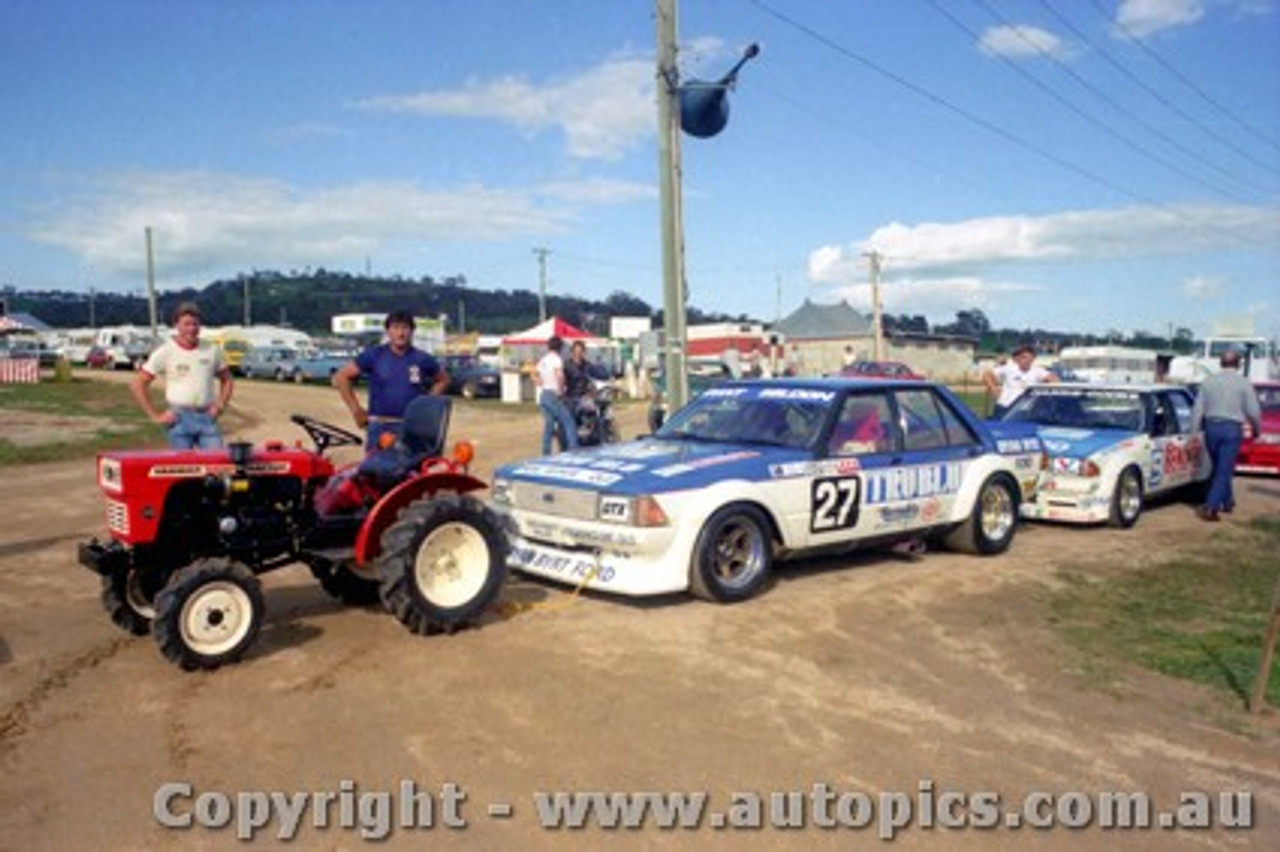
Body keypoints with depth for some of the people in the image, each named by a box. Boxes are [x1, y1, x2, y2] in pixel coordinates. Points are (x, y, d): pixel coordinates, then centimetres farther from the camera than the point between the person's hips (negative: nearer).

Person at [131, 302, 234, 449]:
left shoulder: (212, 350, 9)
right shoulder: (165, 352, -1)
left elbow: (227, 380, 20)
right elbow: (138, 384, -1)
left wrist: (220, 405, 6)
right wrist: (155, 416, -5)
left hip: (207, 417, 3)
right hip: (179, 418, -2)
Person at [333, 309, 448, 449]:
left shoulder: (422, 359, 2)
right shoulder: (374, 355, -1)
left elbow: (443, 380, 18)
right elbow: (340, 377, 1)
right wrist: (356, 410, -1)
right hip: (379, 426, -1)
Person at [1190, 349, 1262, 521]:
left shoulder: (1209, 381, 5)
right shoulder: (1244, 383, -4)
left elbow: (1197, 409, 4)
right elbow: (1253, 411, -3)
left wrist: (1194, 432, 8)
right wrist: (1257, 430, 14)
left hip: (1211, 427, 4)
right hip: (1232, 429, -4)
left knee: (1220, 468, 20)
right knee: (1224, 470, -3)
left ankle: (1227, 501, 33)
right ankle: (1211, 508, -10)